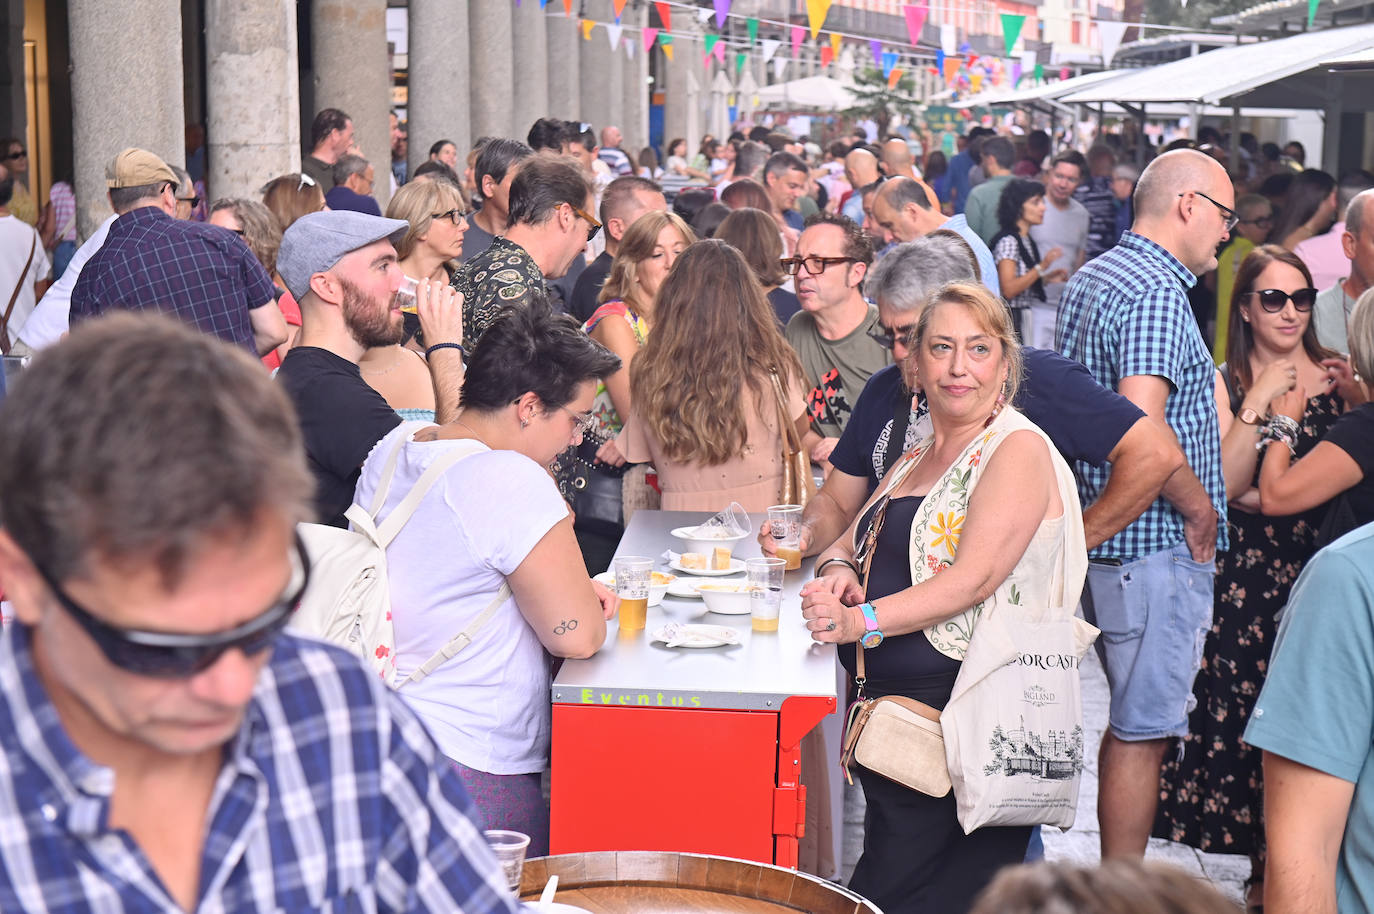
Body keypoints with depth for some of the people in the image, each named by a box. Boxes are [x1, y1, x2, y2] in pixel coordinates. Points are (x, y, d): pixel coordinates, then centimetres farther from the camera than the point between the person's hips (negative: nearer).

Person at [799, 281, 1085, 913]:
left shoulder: (1018, 450, -7)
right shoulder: (919, 456, 20)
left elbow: (974, 578, -18)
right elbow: (853, 540, 22)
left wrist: (862, 619, -27)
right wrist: (837, 569, -3)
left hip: (958, 715, -8)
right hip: (884, 712, 8)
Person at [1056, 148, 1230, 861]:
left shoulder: (1090, 279, 14)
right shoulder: (1156, 294, -18)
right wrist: (1200, 508, -15)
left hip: (1101, 535, 10)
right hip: (1157, 546, -10)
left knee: (1136, 716, 19)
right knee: (1142, 728, -2)